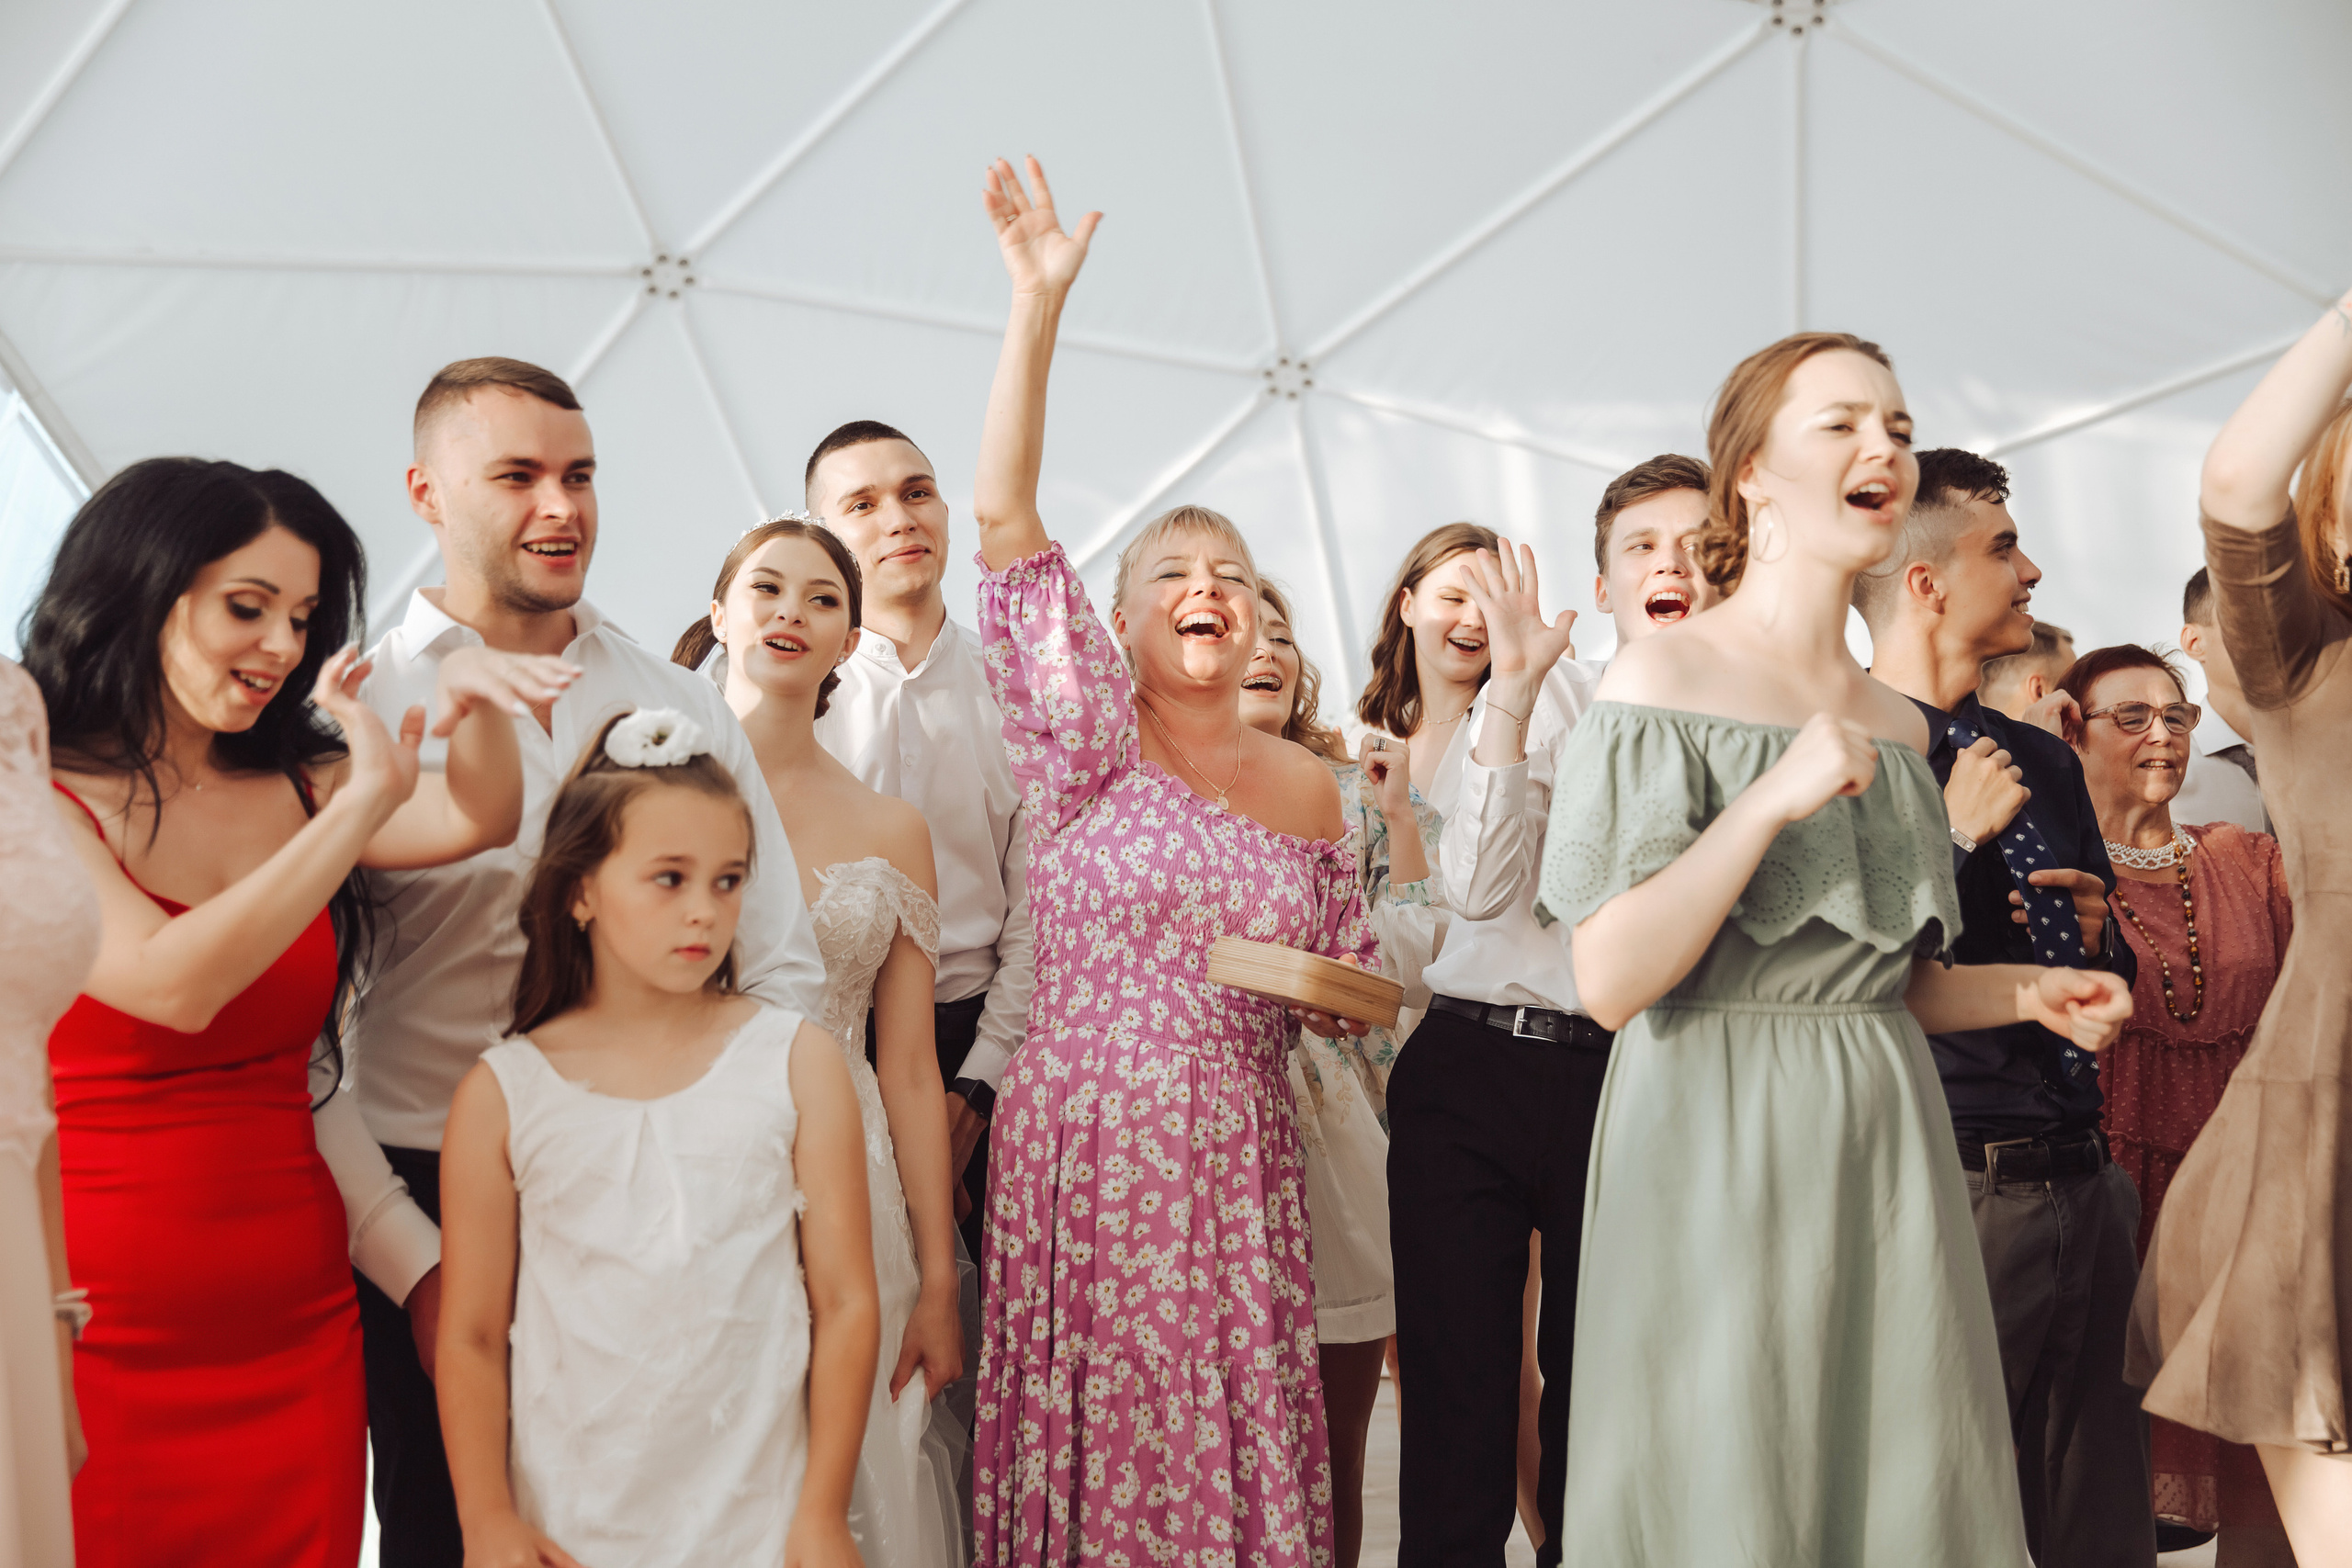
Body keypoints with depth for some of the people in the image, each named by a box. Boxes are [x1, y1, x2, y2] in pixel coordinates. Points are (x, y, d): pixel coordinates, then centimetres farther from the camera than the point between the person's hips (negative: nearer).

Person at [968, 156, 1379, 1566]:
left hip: (1240, 1163, 3)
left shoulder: (1310, 784, 9)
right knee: (1092, 1443, 4)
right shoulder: (1095, 740, -1)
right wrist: (1040, 305, -17)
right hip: (1082, 1148, -3)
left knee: (1241, 1445, 8)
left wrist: (1320, 979, -6)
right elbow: (1006, 517, -12)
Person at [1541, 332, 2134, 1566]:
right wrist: (1771, 802, -20)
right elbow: (1612, 982, -17)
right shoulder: (1660, 680, -8)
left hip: (1884, 1147, 6)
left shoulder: (1897, 722, 12)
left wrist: (2029, 991, 3)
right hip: (1716, 1152, -6)